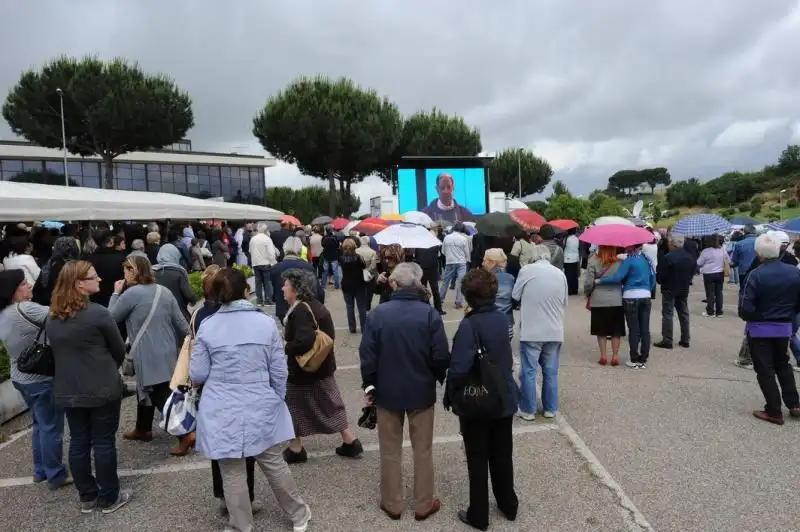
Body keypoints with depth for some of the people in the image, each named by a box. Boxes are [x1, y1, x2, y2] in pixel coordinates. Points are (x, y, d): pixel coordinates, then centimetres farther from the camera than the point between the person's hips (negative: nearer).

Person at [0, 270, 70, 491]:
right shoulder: (25, 309, -23)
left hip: (20, 377, 9)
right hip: (42, 378, -9)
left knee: (40, 424, 22)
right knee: (51, 427, 3)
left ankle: (41, 471, 33)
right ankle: (56, 476, 14)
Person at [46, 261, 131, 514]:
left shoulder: (52, 318, 3)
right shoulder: (97, 313, -18)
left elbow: (56, 352, 14)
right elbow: (119, 349, -7)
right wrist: (110, 369, 14)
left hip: (67, 391, 6)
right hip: (101, 390, -6)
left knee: (78, 442, 14)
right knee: (104, 443, 5)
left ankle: (87, 497, 27)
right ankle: (109, 498, 18)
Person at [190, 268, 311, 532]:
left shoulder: (207, 327, -7)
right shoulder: (266, 322, -6)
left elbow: (198, 375, -2)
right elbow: (279, 372, -2)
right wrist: (276, 400, 13)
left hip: (222, 412, -1)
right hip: (260, 407, 1)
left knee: (232, 473, 12)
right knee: (274, 464, 17)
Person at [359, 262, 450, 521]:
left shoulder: (377, 313, -11)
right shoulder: (430, 313, -13)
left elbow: (367, 355, -9)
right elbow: (441, 356, -12)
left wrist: (369, 385, 5)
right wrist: (440, 378, 8)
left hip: (387, 390, 0)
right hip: (422, 390, 0)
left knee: (390, 451, 16)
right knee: (423, 450, 16)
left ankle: (392, 504, 29)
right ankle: (423, 504, 28)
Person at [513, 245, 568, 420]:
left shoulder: (526, 270, -8)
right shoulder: (560, 274, 2)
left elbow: (515, 295, 1)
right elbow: (565, 303, 10)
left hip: (531, 331, -3)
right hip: (555, 331, 4)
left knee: (528, 371, 6)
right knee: (551, 372, 14)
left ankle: (528, 410, 14)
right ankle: (550, 408, 24)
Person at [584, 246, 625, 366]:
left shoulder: (593, 260, -9)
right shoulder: (620, 261, -5)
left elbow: (588, 283, -9)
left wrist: (588, 295, 8)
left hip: (598, 301, -1)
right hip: (617, 300, 1)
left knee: (601, 330, 11)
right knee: (616, 331, 11)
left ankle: (603, 356, 14)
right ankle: (615, 356, 14)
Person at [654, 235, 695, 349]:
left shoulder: (667, 257, -19)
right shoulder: (690, 258, 4)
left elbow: (660, 275, -16)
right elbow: (692, 272, 10)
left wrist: (660, 281, 4)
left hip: (669, 289, -6)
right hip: (684, 289, 7)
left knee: (667, 314, -1)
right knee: (684, 314, 14)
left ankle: (667, 340, 0)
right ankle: (685, 340, 20)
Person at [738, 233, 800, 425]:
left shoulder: (757, 275, -21)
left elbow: (746, 309, -21)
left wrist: (748, 317, 0)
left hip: (760, 329, -5)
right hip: (784, 327, 5)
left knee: (765, 370, 6)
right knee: (782, 364, 26)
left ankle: (774, 412, 12)